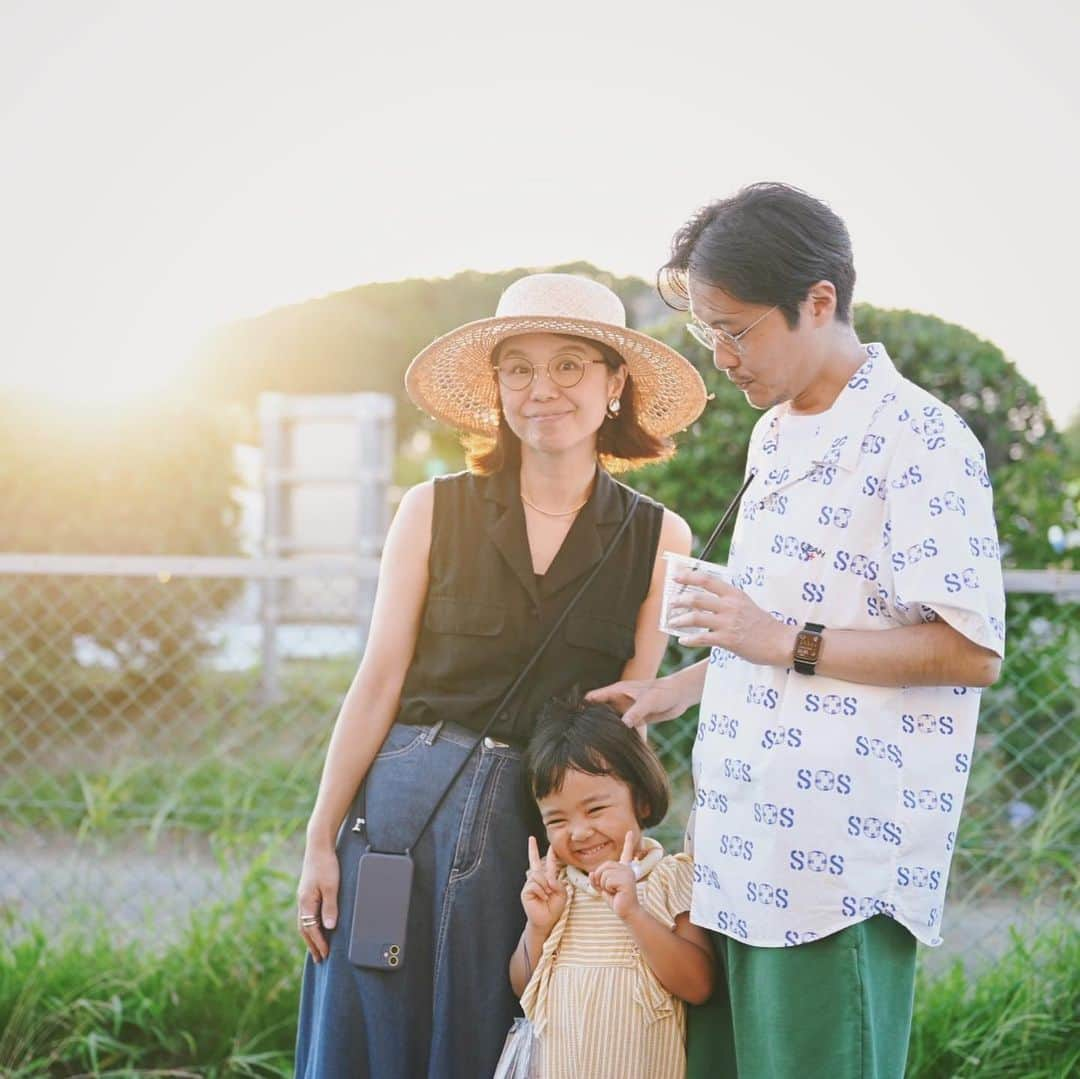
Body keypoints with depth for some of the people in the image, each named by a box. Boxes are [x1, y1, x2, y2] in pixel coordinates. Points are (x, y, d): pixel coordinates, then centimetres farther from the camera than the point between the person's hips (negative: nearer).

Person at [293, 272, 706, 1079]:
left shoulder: (658, 540, 0)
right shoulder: (435, 511, 1)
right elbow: (380, 682, 0)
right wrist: (320, 840, -2)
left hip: (543, 827, 0)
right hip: (402, 806, 0)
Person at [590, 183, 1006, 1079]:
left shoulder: (918, 441, -11)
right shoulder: (775, 440, 17)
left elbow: (971, 652, -16)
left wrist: (786, 644, -18)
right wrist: (682, 688, 19)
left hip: (844, 861, -8)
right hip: (745, 853, 8)